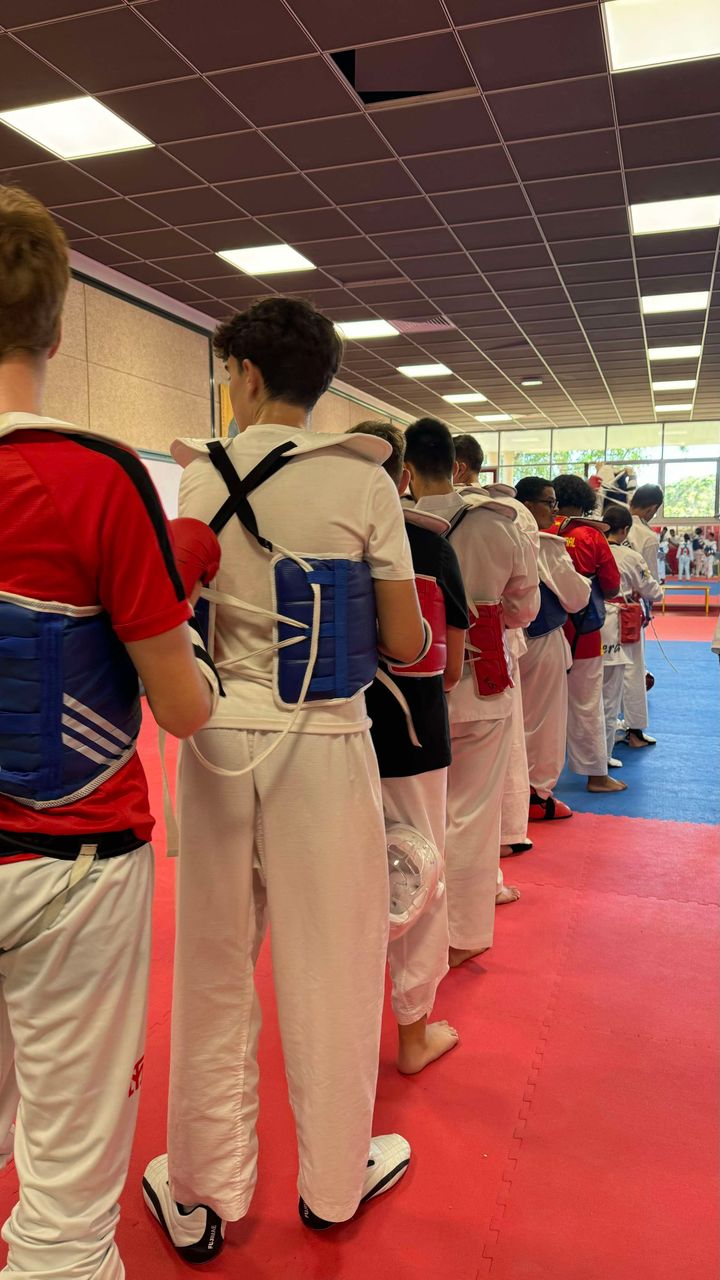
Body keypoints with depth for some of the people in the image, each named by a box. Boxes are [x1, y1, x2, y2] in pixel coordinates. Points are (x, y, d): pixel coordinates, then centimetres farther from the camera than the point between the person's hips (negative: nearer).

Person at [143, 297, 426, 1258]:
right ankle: (334, 1180, 36)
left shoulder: (202, 479, 0)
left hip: (221, 739, 2)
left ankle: (203, 1193, 34)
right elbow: (406, 643, -5)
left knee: (214, 968, 16)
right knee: (329, 968, 15)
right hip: (326, 745, -1)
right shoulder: (364, 481, -5)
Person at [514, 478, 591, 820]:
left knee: (516, 716, 17)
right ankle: (538, 795, 16)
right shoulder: (549, 546, -18)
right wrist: (581, 581, 8)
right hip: (543, 642, -6)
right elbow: (577, 598, -11)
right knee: (544, 718, 6)